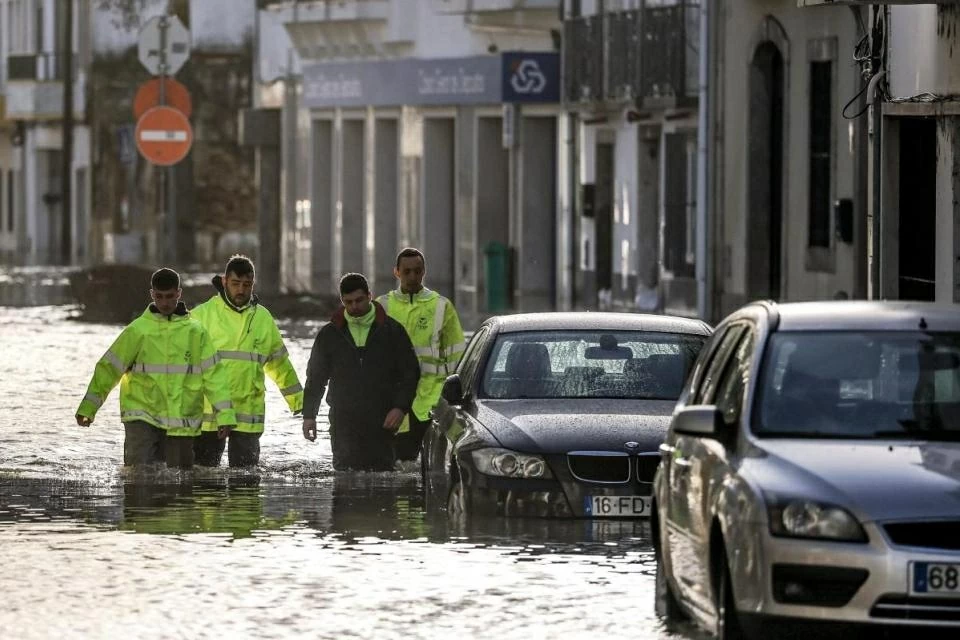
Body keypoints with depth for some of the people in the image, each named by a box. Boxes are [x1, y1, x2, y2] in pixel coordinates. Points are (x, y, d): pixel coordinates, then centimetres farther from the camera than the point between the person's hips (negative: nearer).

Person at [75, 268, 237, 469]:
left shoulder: (196, 332, 4)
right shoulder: (138, 330, 0)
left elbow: (213, 374, 6)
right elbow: (109, 368, 4)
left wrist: (225, 415, 0)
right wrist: (87, 407, 3)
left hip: (182, 423, 2)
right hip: (142, 416, -2)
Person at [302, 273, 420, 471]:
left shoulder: (391, 331, 5)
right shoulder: (330, 334, 9)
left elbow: (410, 373, 6)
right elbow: (315, 377, 14)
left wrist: (401, 407, -7)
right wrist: (309, 415, 7)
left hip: (381, 424, -1)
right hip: (344, 423, 1)